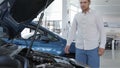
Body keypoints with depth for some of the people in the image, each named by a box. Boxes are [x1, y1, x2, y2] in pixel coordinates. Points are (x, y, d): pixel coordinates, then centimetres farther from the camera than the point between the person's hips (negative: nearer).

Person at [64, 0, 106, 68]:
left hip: (93, 48, -3)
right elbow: (72, 31, 14)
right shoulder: (77, 16, 9)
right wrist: (68, 44, 9)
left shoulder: (96, 15, -3)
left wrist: (102, 46, -11)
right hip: (79, 48, 4)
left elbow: (102, 31, -3)